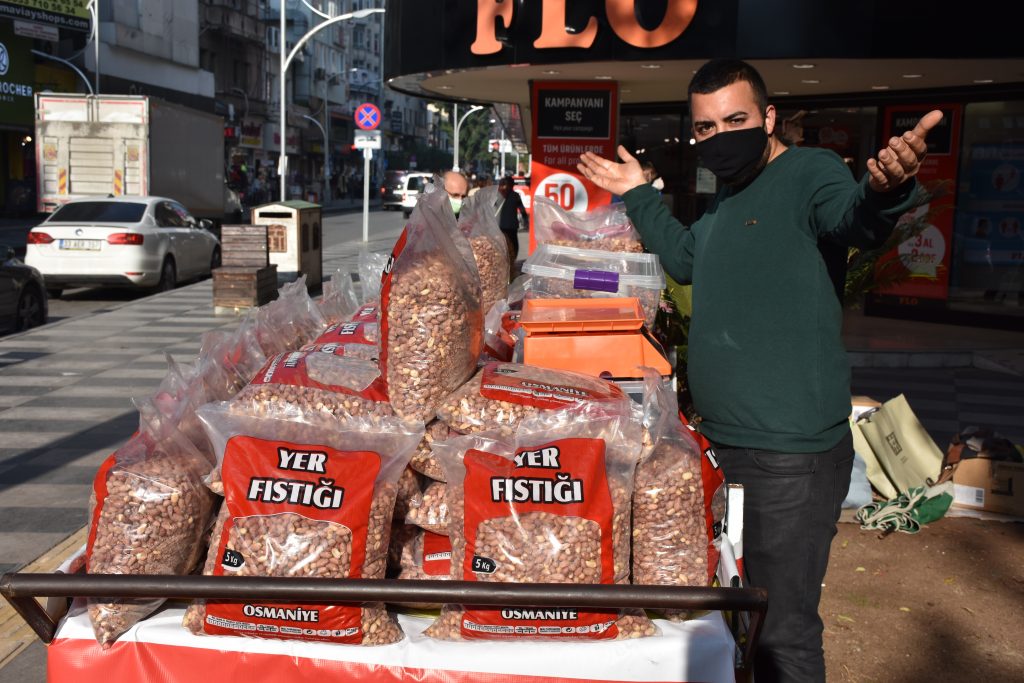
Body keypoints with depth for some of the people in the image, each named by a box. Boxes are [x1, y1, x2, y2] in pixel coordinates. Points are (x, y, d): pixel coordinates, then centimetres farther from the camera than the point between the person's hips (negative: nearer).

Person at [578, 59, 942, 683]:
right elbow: (686, 259, 33)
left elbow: (853, 216, -35)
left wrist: (885, 188, -56)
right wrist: (640, 198, 31)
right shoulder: (728, 197, 15)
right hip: (723, 444, 9)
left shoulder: (808, 171, -12)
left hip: (789, 455, -9)